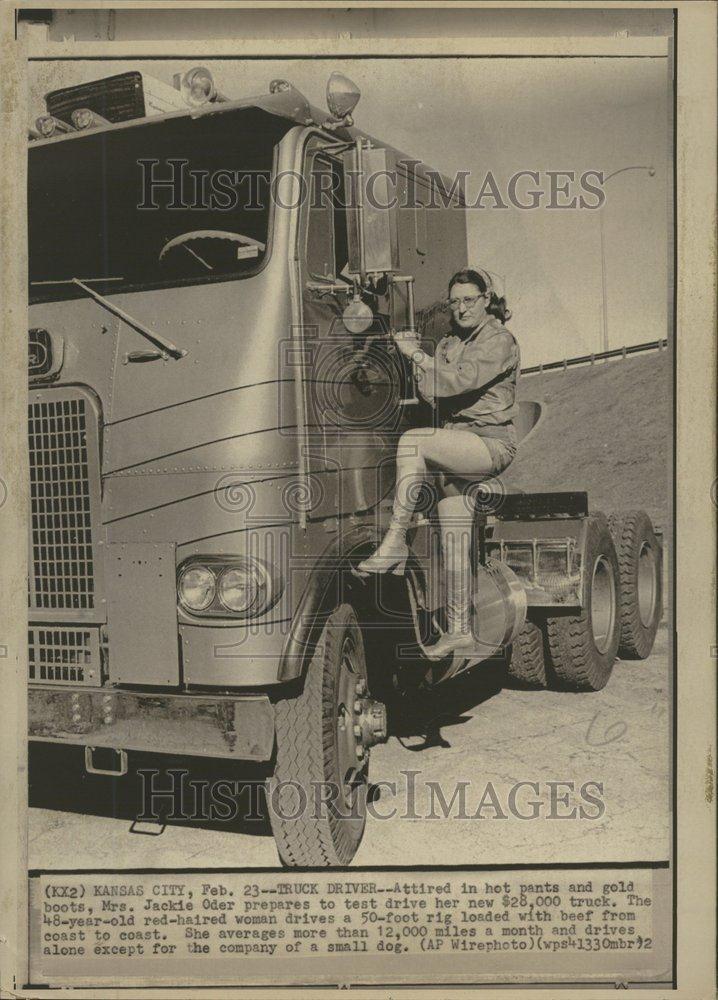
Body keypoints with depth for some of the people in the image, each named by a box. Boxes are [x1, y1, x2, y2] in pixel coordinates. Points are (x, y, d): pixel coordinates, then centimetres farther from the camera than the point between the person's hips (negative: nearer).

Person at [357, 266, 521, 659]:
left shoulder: (500, 341, -3)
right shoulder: (449, 344, 20)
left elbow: (463, 380, -19)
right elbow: (433, 394, 7)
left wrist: (417, 355, -15)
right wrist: (415, 358, -9)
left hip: (491, 443, -7)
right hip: (456, 449, 7)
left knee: (412, 441, -30)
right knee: (453, 531, -1)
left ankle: (395, 542, -26)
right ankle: (458, 628, 4)